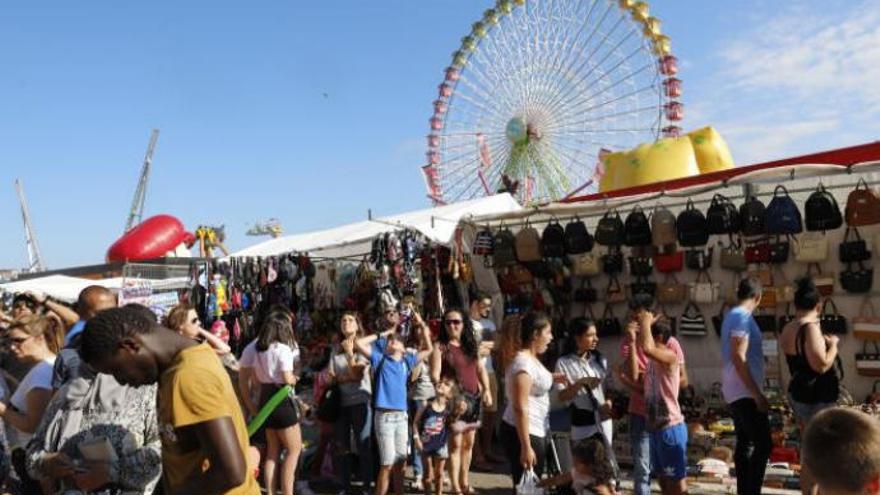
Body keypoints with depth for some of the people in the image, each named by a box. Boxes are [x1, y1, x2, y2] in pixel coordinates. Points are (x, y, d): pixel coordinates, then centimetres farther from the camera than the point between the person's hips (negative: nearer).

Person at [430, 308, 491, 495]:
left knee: (468, 443, 12)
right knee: (455, 443, -6)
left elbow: (480, 369, 14)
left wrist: (486, 390, 2)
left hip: (474, 398, 6)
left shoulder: (471, 345, 13)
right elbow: (435, 375, -10)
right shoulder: (440, 347, -4)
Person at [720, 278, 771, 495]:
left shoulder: (732, 316, 14)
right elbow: (738, 358, -22)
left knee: (745, 445, 13)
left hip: (736, 392, 10)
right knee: (763, 445, -8)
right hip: (745, 393, -10)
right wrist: (757, 394, -20)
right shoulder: (743, 317, -15)